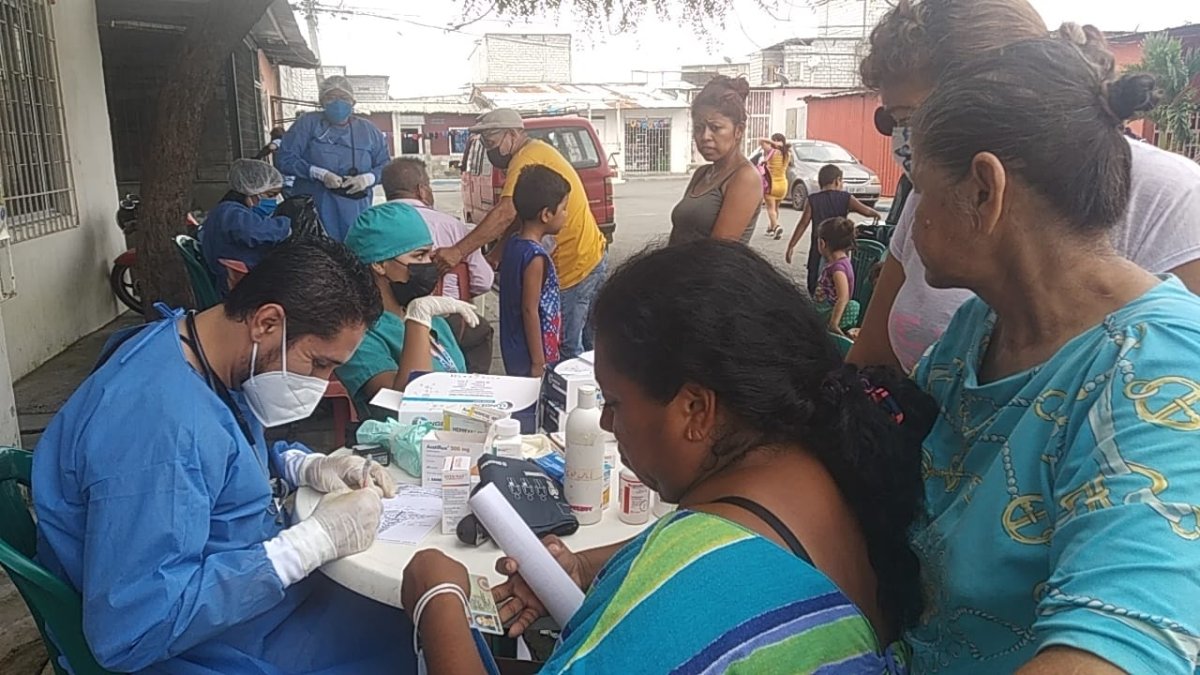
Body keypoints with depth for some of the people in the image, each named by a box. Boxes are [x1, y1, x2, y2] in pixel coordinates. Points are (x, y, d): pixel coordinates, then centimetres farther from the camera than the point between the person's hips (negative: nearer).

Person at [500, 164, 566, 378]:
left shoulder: (513, 246, 5)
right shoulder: (536, 257, -21)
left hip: (515, 351, 9)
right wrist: (538, 362, -17)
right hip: (530, 356, -9)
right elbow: (530, 311, -21)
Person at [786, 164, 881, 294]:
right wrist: (876, 214, 15)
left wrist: (791, 246, -1)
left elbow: (803, 224, -4)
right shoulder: (846, 198, -2)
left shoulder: (812, 200, -2)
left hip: (818, 248, 0)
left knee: (815, 284, 7)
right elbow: (866, 211, -8)